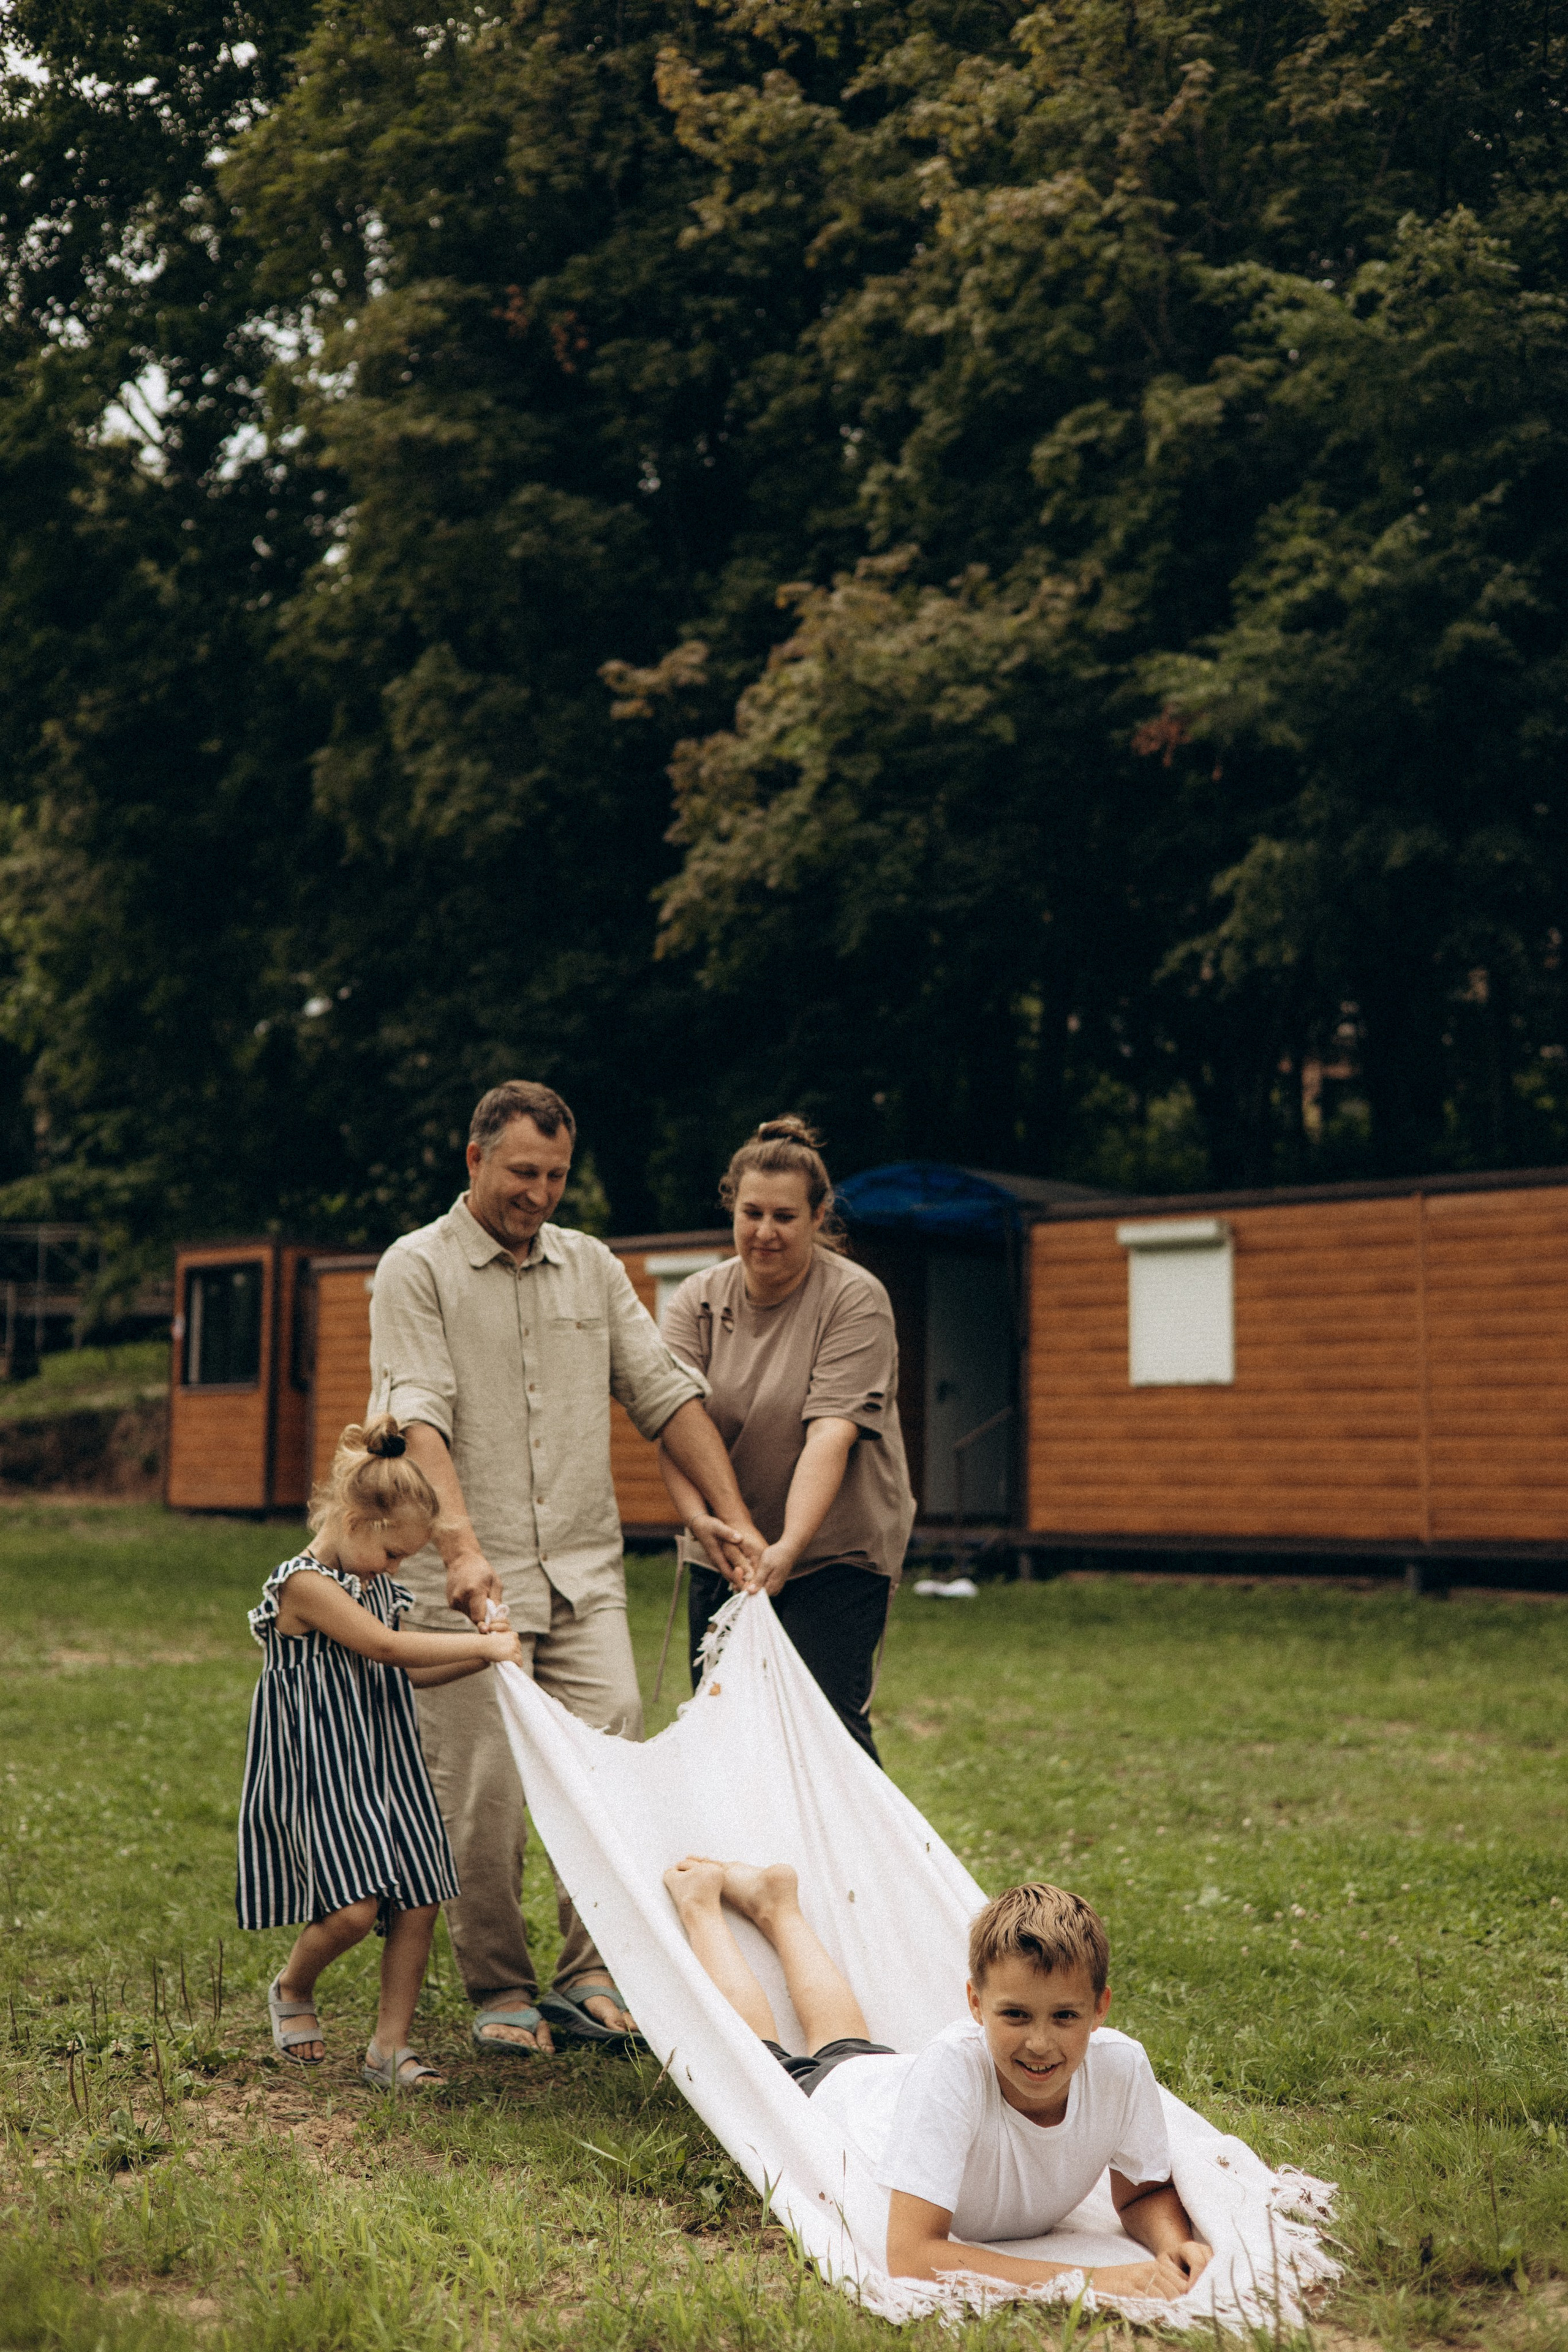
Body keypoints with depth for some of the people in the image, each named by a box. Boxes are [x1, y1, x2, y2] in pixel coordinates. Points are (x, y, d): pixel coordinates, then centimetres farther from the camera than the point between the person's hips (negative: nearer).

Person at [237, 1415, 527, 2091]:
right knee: (354, 1908, -15)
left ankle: (390, 2045, 12)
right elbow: (389, 1648, -23)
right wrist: (483, 1645, -19)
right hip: (321, 1774, -9)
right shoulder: (304, 1584, -16)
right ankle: (291, 1990, 16)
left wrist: (481, 1657, 9)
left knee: (419, 1902, 1)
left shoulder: (376, 1585, 13)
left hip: (385, 1769, 9)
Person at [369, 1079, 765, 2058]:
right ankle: (499, 1988, 11)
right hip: (471, 1582, -4)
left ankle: (591, 1977, 0)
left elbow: (666, 1391, 15)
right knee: (484, 1790, -3)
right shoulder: (418, 1269, -1)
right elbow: (418, 1416, -13)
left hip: (585, 1573, 4)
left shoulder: (593, 1266, 15)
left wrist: (733, 1515, 7)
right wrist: (462, 1546, -27)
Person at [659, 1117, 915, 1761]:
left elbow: (831, 1433, -20)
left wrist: (788, 1547, -32)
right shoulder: (698, 1300, 2)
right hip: (720, 1556, 4)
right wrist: (700, 1520, -28)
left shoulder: (856, 1299, -9)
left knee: (826, 1725, -13)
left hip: (834, 1553, -4)